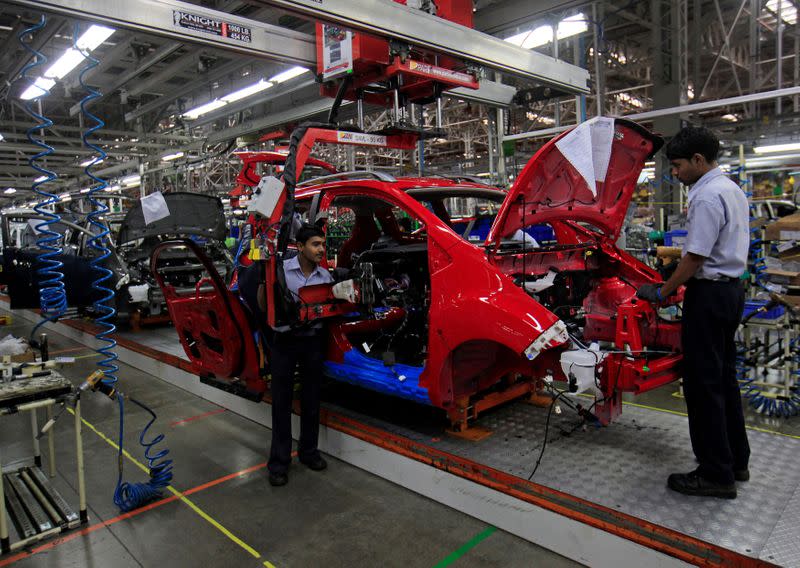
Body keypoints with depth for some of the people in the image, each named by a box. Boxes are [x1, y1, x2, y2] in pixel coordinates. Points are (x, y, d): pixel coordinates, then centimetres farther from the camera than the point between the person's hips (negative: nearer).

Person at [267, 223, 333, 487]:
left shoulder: (325, 276, 3)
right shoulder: (281, 270, -8)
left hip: (312, 342, 3)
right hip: (284, 341, -3)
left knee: (311, 400, 12)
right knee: (281, 401, 3)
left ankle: (308, 451, 28)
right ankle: (279, 461, 13)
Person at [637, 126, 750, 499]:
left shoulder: (707, 196, -18)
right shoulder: (733, 190, 15)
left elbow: (695, 257, -21)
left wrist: (661, 293, -11)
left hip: (709, 292, -10)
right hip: (732, 289, 11)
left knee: (703, 382, -3)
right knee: (723, 376, 17)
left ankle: (716, 474, 6)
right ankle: (736, 460, 29)